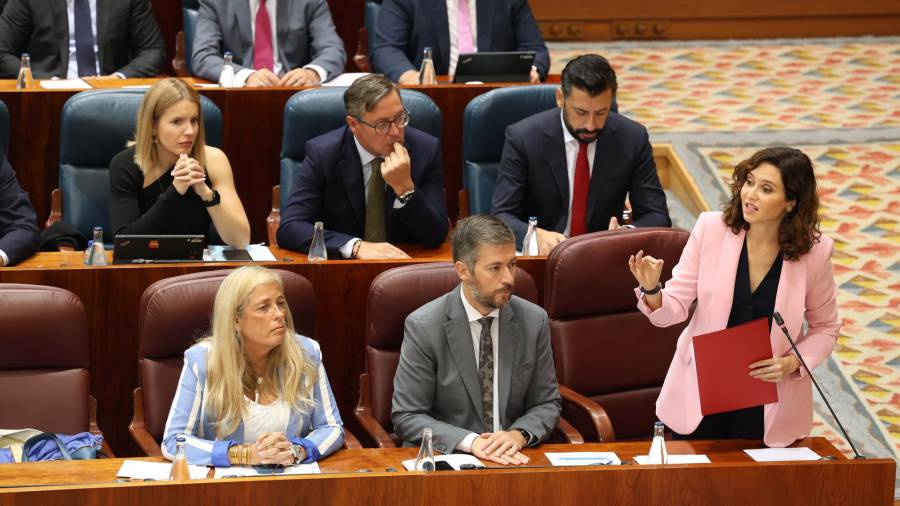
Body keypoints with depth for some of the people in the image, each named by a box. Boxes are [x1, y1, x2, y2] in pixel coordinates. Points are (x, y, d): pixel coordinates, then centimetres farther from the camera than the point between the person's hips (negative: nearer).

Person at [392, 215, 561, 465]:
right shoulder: (423, 327, -7)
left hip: (515, 460, 2)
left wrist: (519, 435, -13)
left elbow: (547, 404, 9)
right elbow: (407, 417, -7)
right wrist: (471, 442, -21)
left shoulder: (534, 320, 2)